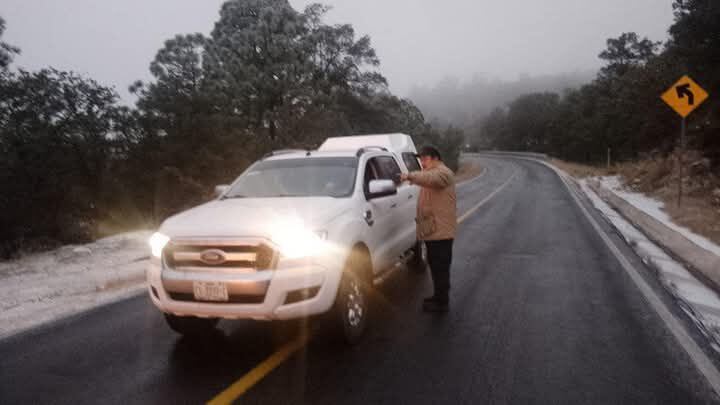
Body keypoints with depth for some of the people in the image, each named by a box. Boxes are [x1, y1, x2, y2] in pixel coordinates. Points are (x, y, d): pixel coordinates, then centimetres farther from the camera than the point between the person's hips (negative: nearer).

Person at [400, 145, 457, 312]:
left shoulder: (443, 173, -14)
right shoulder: (432, 172, 21)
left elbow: (430, 178, -37)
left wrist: (411, 176, -41)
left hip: (440, 231, -10)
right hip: (432, 229, 10)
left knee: (440, 267, -5)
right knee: (435, 265, 17)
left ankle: (442, 302, 2)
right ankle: (439, 296, 28)